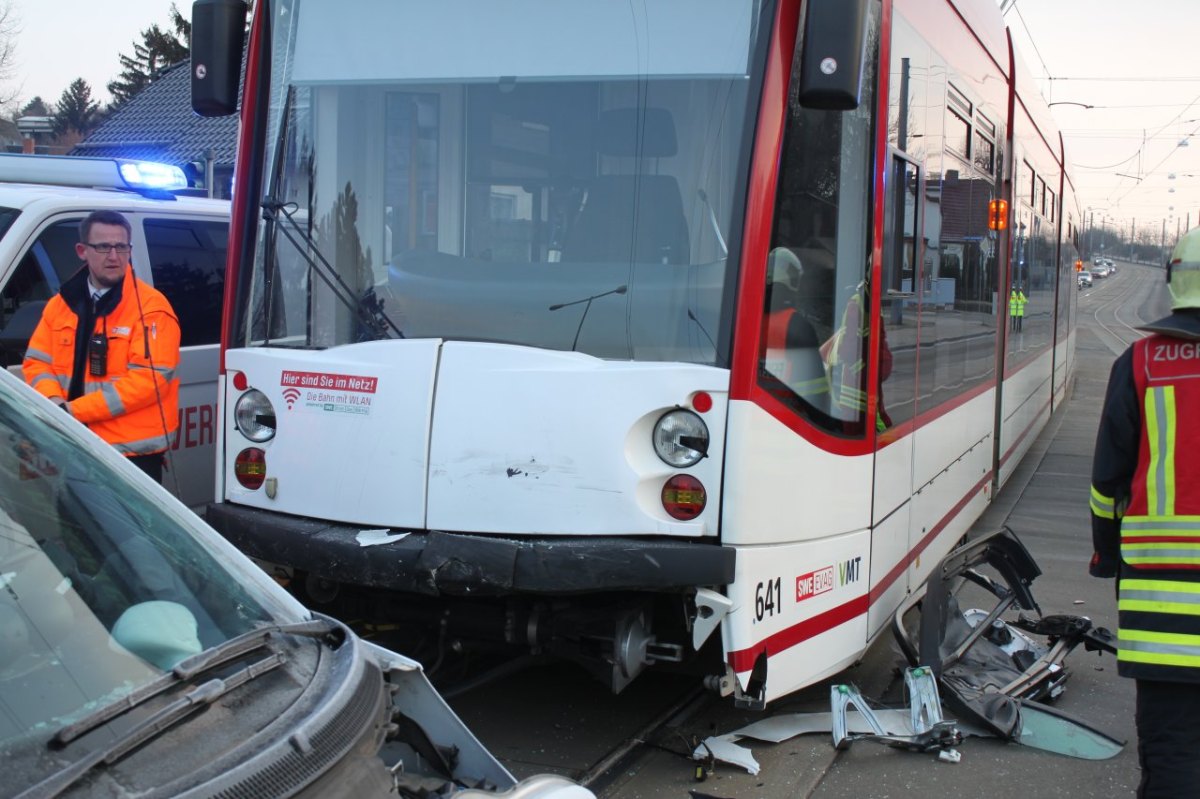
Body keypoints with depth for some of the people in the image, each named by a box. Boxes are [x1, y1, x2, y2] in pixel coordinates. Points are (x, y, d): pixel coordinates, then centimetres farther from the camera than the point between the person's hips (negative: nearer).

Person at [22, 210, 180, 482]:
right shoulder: (61, 303, 11)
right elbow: (36, 362, 13)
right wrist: (53, 400, -11)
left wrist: (73, 410, -19)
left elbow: (148, 380, -18)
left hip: (132, 453, -6)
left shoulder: (151, 308, -10)